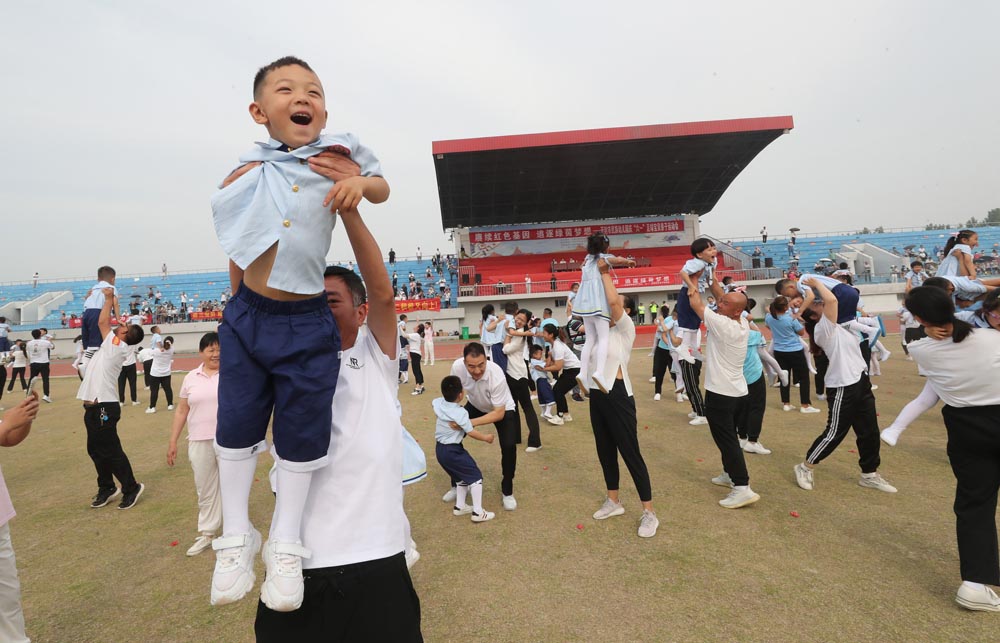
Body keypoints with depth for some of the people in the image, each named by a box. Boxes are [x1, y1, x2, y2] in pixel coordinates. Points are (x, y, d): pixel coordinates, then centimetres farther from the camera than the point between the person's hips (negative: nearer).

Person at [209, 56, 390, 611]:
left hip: (306, 322, -1)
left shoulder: (335, 157, -1)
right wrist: (241, 306, 12)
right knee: (237, 424, 10)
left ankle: (285, 544, 27)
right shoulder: (247, 174, 2)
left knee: (301, 433, 6)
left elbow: (381, 187, 13)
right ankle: (235, 536, 30)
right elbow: (237, 252, 11)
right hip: (247, 316, 2)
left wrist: (360, 184, -10)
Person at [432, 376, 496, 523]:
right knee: (475, 476, 2)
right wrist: (486, 438, -6)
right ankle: (478, 512, 3)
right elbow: (471, 433, -20)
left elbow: (433, 402, 21)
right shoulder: (460, 412, -24)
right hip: (452, 450, -8)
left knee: (461, 477, 24)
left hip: (440, 449, 8)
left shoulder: (439, 403, -4)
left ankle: (459, 506, 33)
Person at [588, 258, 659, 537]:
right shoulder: (601, 328, 15)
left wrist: (605, 273, -10)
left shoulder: (626, 327, -6)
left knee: (630, 453, -3)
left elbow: (612, 300, -19)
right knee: (605, 450, 16)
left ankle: (649, 513, 7)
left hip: (617, 394, -8)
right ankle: (613, 501, 31)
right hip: (597, 394, 8)